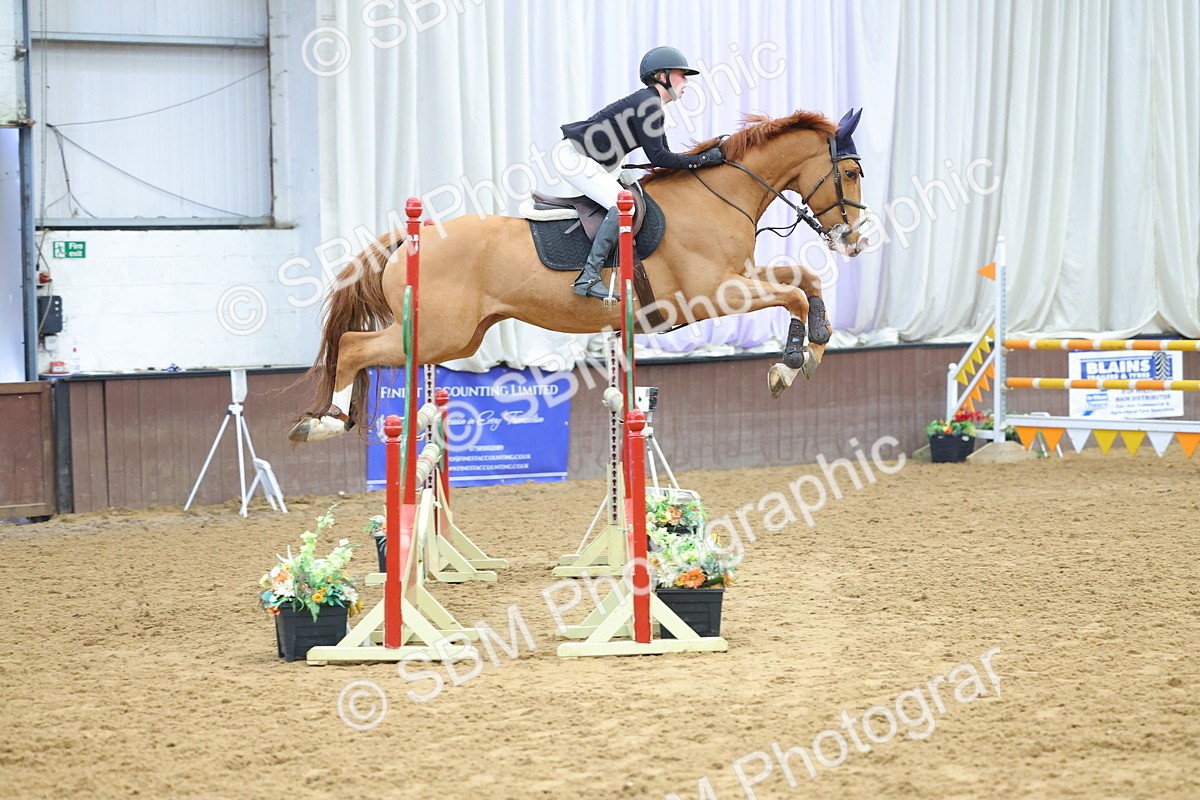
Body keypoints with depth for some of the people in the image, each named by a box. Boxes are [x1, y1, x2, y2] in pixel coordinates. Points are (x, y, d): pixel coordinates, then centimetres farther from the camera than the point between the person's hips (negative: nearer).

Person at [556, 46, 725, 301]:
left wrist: (710, 154, 8)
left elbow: (665, 158, 16)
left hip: (593, 164, 11)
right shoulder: (646, 103, -17)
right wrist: (702, 160, -16)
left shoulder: (654, 108, 14)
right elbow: (658, 157, -21)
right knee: (623, 205, -24)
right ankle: (589, 277, -30)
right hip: (574, 156, -11)